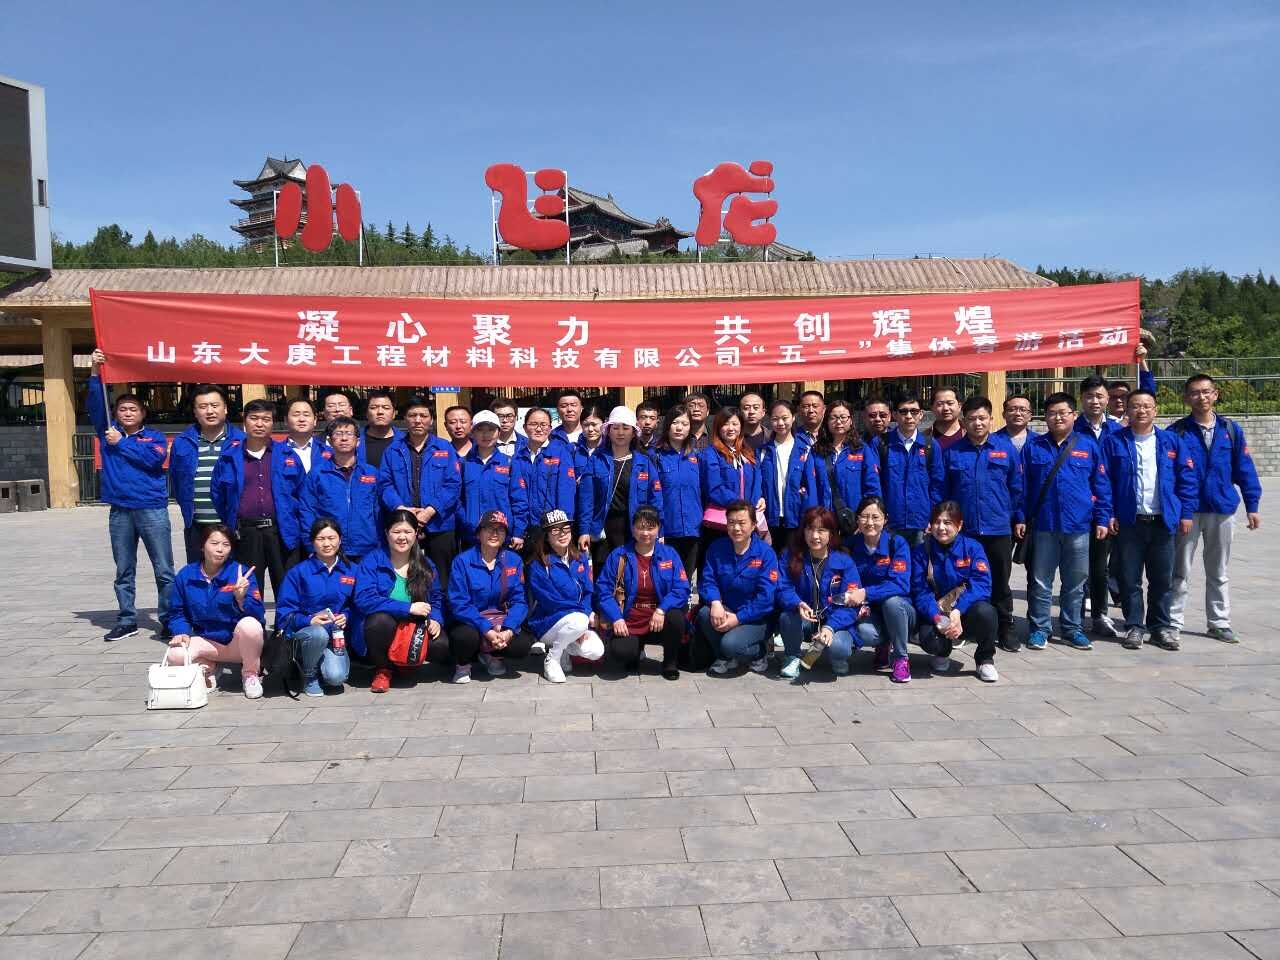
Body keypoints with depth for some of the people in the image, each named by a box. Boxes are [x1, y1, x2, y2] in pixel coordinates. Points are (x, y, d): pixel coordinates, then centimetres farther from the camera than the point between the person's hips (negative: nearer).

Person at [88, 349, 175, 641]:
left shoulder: (155, 436, 5)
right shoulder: (108, 432, 11)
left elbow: (154, 458, -14)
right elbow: (96, 406, -2)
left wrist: (121, 443, -9)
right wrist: (96, 372, -11)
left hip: (152, 510, -3)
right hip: (120, 512, 3)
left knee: (164, 570, -2)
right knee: (124, 572, 10)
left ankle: (169, 621, 5)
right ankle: (127, 621, 19)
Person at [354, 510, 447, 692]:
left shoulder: (426, 565, 7)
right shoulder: (372, 561, -8)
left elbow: (437, 599, 12)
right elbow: (364, 600, -21)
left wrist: (435, 620, -11)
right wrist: (408, 608, -25)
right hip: (381, 629, -3)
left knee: (442, 645, -24)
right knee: (381, 619, -38)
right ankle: (382, 669, -6)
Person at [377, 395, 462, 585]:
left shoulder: (445, 449, 5)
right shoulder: (393, 451, 10)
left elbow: (453, 485, -4)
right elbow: (384, 484, 2)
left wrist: (431, 510, -14)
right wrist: (401, 508, -15)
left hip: (439, 526, -1)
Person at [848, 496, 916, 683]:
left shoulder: (897, 543, -12)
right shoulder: (852, 545, -3)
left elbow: (900, 585, -24)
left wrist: (866, 593, -34)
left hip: (900, 610, -1)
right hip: (868, 612, 1)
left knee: (892, 601, -36)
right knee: (864, 631, -33)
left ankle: (900, 658, -11)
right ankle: (884, 646, 7)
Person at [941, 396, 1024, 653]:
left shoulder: (1006, 448, 2)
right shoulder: (952, 452, 3)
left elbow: (1016, 487, 5)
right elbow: (942, 491, 6)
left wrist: (1020, 518, 4)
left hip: (998, 528, 0)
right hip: (963, 529, 0)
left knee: (1000, 581, 9)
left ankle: (1005, 628, 22)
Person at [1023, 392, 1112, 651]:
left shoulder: (1088, 445, 4)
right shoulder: (1033, 447, 3)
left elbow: (1101, 485, 5)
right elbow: (1023, 485, 3)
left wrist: (1102, 519, 0)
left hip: (1079, 525, 1)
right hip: (1043, 525, -1)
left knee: (1075, 582, 11)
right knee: (1040, 582, 6)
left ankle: (1072, 628, 23)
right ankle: (1039, 629, 16)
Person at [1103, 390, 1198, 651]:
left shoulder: (1172, 441, 6)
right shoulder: (1114, 442, 0)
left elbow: (1187, 479, 5)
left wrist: (1186, 513, -1)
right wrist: (1109, 514, -8)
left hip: (1163, 521, 2)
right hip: (1128, 522, -1)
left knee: (1163, 580, 9)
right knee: (1130, 579, 5)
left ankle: (1161, 627, 21)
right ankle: (1133, 627, 15)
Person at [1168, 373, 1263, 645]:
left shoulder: (1231, 430, 3)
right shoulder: (1177, 432, -4)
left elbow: (1244, 469, 5)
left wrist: (1252, 505, 2)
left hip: (1223, 510, 2)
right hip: (1187, 511, -2)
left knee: (1218, 572, 14)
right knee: (1179, 572, 5)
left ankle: (1220, 623, 24)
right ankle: (1173, 623, 13)